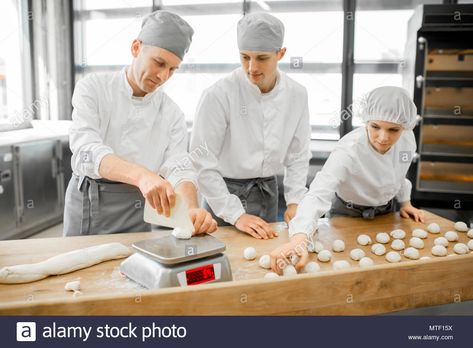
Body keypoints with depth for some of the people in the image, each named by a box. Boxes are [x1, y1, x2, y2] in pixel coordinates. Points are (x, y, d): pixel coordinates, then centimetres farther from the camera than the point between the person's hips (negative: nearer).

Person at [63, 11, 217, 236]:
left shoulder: (172, 114, -2)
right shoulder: (92, 88, -10)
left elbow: (178, 169, -11)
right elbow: (86, 151, -25)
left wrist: (192, 209, -34)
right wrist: (141, 175, -44)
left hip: (136, 210, 2)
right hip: (87, 202, -1)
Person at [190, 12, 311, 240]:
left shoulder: (296, 94, -7)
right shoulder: (219, 95, -21)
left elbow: (298, 155, 3)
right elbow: (201, 162, -19)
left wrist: (295, 200, -7)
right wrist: (235, 214, -21)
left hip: (267, 192, 4)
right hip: (225, 192, -4)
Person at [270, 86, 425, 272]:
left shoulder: (408, 139, -20)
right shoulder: (349, 150, -38)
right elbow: (318, 194, -51)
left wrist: (405, 202, 5)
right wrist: (299, 239, -66)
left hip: (385, 213, 5)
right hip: (347, 215, -4)